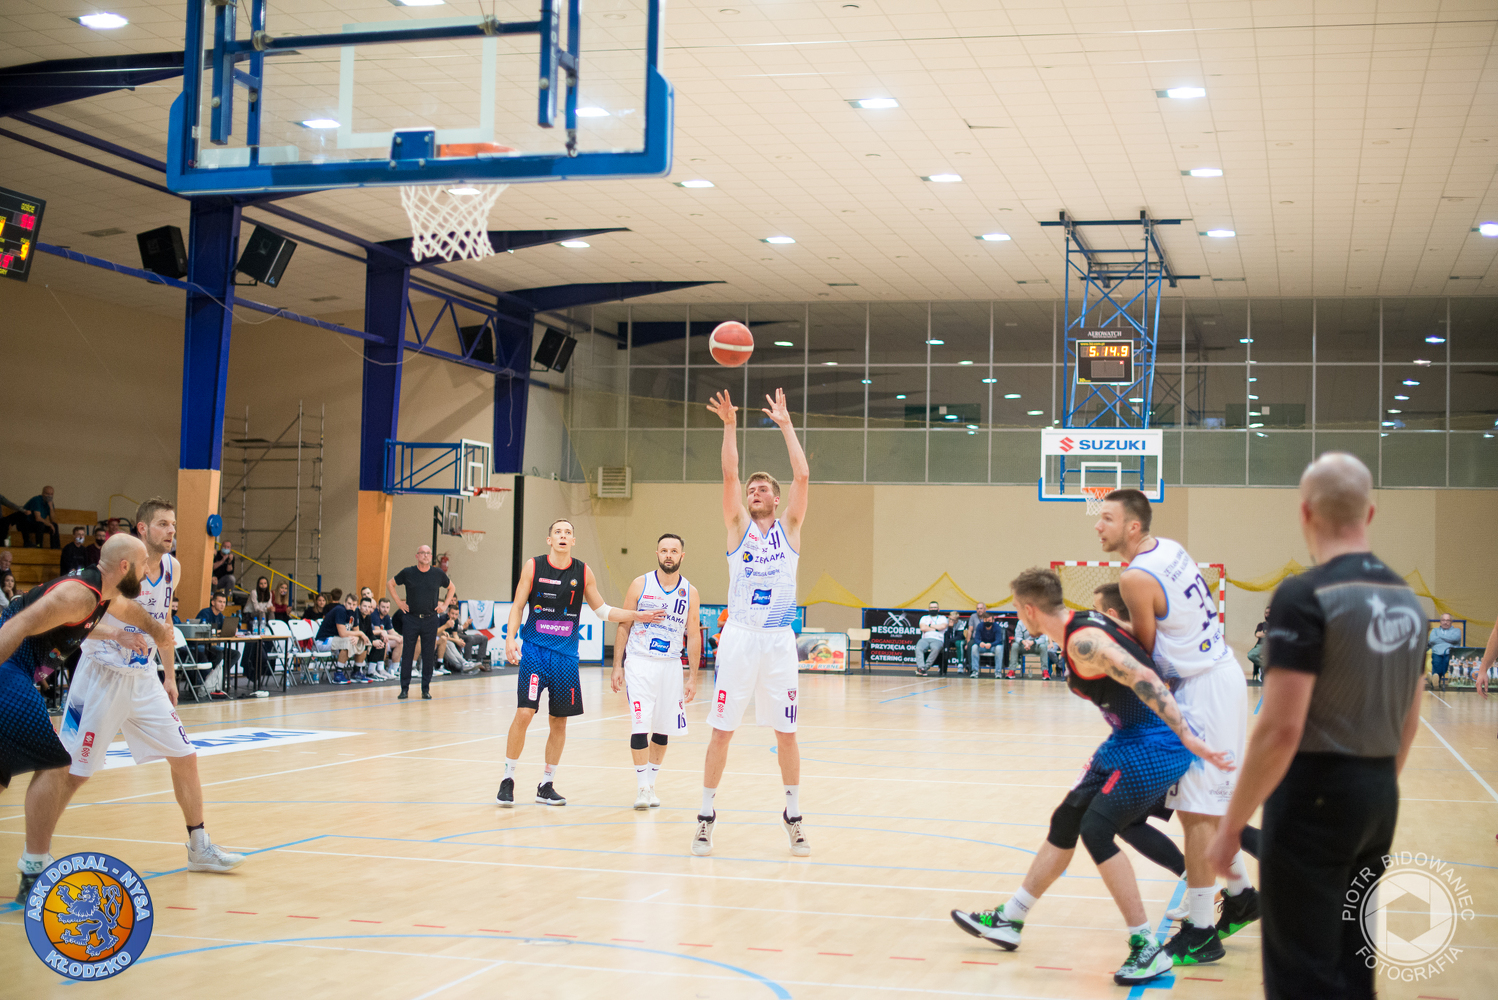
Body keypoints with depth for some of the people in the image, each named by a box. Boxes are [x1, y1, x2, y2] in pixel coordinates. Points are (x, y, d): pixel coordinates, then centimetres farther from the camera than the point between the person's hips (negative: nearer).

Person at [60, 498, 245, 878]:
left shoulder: (172, 569, 4)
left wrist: (169, 677, 18)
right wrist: (119, 635, -34)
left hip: (143, 679, 6)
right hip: (102, 677, -6)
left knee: (185, 757, 4)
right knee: (72, 773, -4)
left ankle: (200, 849, 13)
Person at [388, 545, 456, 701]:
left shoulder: (438, 574, 3)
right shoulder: (408, 573, 0)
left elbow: (451, 588, 19)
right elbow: (390, 584, 13)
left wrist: (445, 605, 9)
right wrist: (398, 602, 5)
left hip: (431, 619, 1)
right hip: (411, 619, -1)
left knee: (429, 655, 3)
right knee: (407, 654, 0)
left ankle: (426, 689, 11)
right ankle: (404, 689, 7)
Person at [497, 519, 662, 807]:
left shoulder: (582, 572, 4)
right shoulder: (534, 566, -1)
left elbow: (602, 610, 13)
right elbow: (517, 606, 2)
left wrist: (638, 616, 5)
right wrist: (510, 637, -13)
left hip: (566, 654, 3)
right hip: (535, 650, -3)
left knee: (560, 721, 6)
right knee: (524, 713, -12)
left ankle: (546, 785, 19)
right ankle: (507, 779, 3)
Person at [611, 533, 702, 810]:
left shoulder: (689, 592, 3)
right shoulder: (641, 585, -1)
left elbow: (693, 636, 6)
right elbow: (623, 626, 2)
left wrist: (693, 677, 1)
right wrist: (617, 666, -3)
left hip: (671, 665, 2)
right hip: (639, 663, -2)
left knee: (663, 729, 7)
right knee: (640, 725, -10)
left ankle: (651, 782, 21)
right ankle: (642, 787, -2)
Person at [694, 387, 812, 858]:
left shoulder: (790, 527, 7)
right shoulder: (738, 526, 6)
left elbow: (802, 476, -4)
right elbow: (729, 475, -7)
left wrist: (786, 425, -5)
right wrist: (729, 426, -14)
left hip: (779, 640, 1)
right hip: (738, 638, 0)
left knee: (786, 731, 6)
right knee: (721, 730, 1)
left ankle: (793, 817, 17)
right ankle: (706, 815, 11)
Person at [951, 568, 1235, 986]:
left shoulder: (1083, 641, -22)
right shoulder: (1083, 625, 9)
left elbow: (1143, 678, -31)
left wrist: (1187, 738, -34)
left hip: (1154, 746, -10)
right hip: (1127, 740, 10)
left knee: (1096, 830, -15)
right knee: (1065, 820, 14)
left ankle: (1148, 949, -6)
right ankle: (1008, 920, 26)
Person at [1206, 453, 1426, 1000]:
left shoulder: (1304, 595, -16)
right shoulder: (1407, 598, 8)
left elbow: (1280, 729, -21)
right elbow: (1408, 720, 15)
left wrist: (1231, 825, -13)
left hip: (1314, 796, -8)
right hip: (1381, 801, 8)